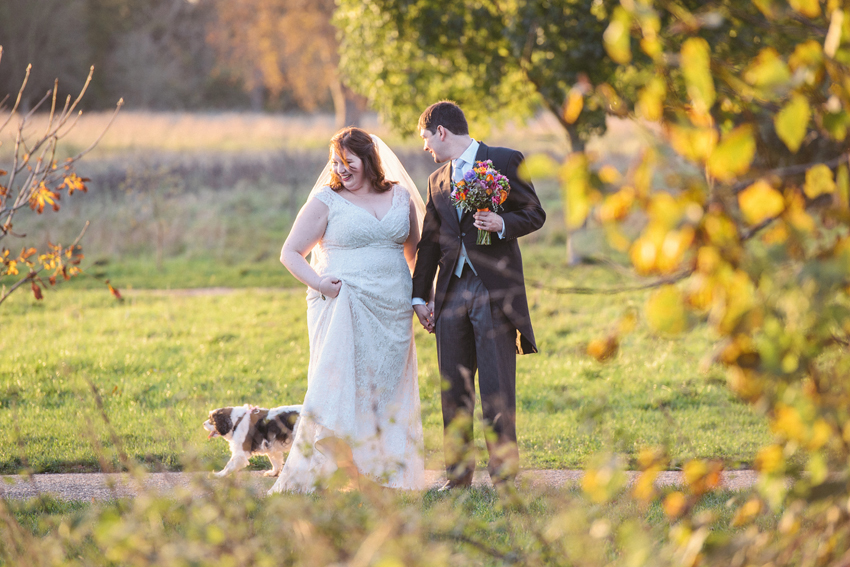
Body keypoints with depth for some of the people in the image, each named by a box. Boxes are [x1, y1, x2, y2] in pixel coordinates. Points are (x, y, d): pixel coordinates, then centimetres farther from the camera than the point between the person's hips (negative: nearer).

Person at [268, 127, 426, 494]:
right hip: (344, 309, -4)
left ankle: (385, 478, 12)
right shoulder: (326, 201, 1)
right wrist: (319, 283, -14)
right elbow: (290, 252, 2)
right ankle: (302, 481, -10)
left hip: (392, 313, 4)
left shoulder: (401, 197, 11)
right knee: (335, 391, -11)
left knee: (388, 394, 6)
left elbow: (415, 251, 21)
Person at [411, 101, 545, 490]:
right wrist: (420, 296, 15)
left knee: (497, 390, -6)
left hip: (495, 290, -5)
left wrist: (503, 223, -19)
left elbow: (535, 213, 0)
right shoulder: (437, 181, 18)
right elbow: (429, 242, 20)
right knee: (453, 388, 6)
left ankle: (504, 475, -1)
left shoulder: (505, 162, 1)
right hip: (451, 293, 5)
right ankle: (458, 475, 13)